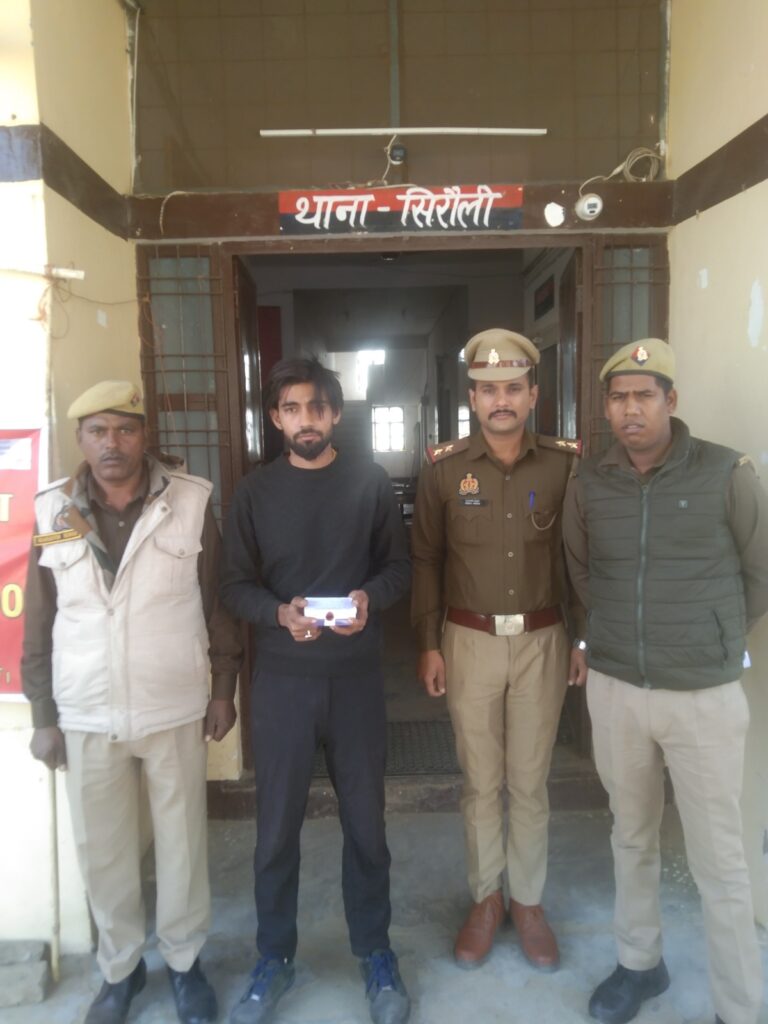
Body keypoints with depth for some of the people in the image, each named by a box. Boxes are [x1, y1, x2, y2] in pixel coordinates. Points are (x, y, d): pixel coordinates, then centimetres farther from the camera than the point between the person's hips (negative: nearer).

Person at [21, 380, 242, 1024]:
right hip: (86, 715, 2)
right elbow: (39, 624, 3)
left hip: (175, 708, -1)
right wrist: (43, 717, 5)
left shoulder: (192, 502, -8)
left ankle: (184, 961, 38)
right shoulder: (52, 511, -3)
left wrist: (224, 687, 0)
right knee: (101, 850, 15)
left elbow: (218, 601, -1)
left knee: (182, 841, 13)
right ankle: (120, 967, 40)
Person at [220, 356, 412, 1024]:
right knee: (277, 824, 11)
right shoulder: (255, 491, 1)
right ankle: (275, 958, 32)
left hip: (356, 675, 0)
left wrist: (370, 598, -16)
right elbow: (235, 585, 0)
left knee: (365, 819, 12)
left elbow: (400, 566, 4)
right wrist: (279, 613, -19)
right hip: (282, 677, 1)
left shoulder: (370, 482, 1)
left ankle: (375, 952, 33)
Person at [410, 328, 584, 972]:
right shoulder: (445, 469, -2)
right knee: (480, 781, 12)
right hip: (470, 640, 0)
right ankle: (485, 900, 32)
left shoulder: (563, 463, -2)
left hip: (541, 640, 0)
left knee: (530, 781, 12)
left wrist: (580, 636, 2)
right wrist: (429, 643, 0)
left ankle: (528, 902, 32)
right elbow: (426, 559, 2)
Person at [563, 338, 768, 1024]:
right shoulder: (588, 482, 0)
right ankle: (640, 963, 41)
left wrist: (711, 642, 6)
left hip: (705, 696, -3)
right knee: (632, 837, 20)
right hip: (613, 689, 3)